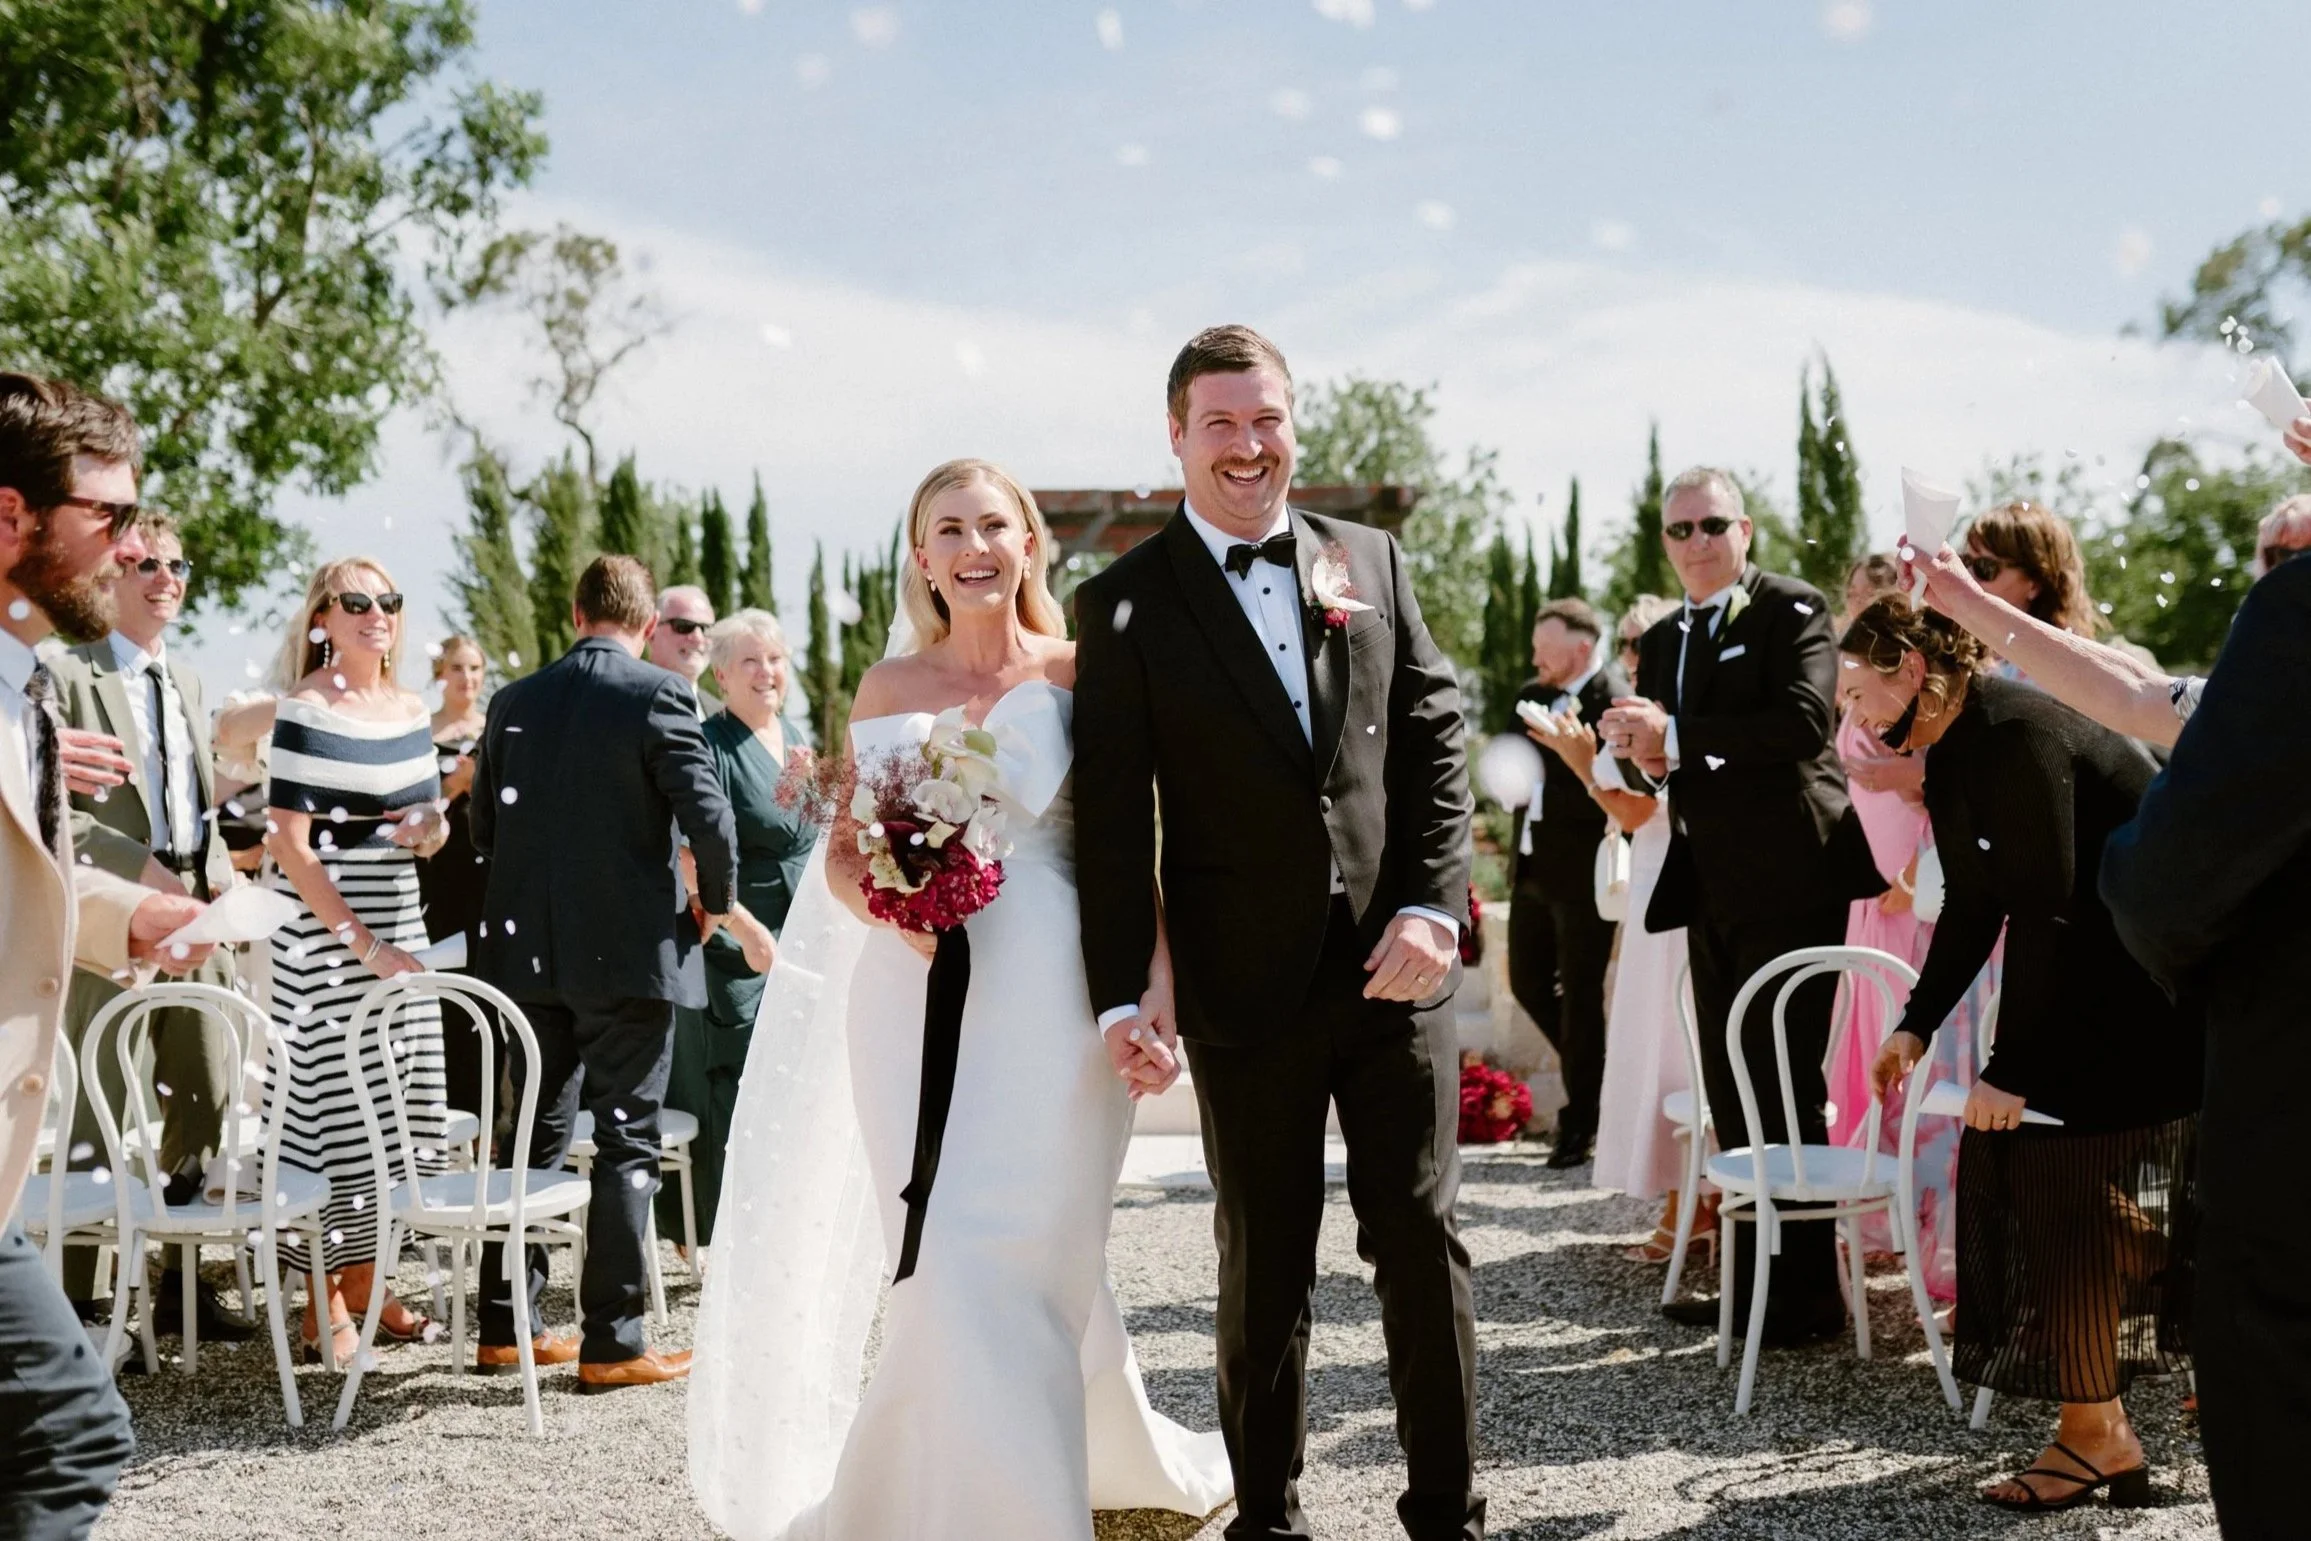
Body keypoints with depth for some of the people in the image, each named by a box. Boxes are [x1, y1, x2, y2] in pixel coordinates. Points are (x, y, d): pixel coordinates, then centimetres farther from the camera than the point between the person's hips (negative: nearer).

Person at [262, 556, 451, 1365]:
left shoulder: (411, 711, 10)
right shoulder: (305, 711, -9)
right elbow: (290, 843, -14)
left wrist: (432, 828, -5)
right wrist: (363, 945, -19)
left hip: (399, 919, 7)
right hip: (324, 928, -7)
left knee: (402, 1105, 8)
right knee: (333, 1103, -4)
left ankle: (363, 1279, 20)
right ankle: (323, 1300, 5)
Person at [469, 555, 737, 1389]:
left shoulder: (514, 700, 5)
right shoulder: (659, 695, -11)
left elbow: (483, 824, 10)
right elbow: (708, 818, -19)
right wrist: (715, 901, -1)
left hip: (529, 952, 5)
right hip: (629, 952, -5)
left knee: (534, 1133, 15)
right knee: (627, 1143, 1)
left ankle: (505, 1325, 21)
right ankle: (611, 1343, 3)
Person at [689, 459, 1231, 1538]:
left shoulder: (1079, 674, 3)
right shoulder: (890, 687, 11)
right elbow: (843, 853, 11)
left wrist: (1155, 994, -13)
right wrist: (890, 908, -11)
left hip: (1045, 1001, -2)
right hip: (913, 1004, 2)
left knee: (1016, 1266, -3)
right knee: (947, 1272, 1)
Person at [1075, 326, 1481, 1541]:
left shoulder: (1372, 562, 8)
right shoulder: (1126, 603, -1)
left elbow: (1435, 743, 7)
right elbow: (1112, 814, -5)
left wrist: (1434, 905, -6)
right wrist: (1124, 991, -11)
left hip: (1396, 967, 2)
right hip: (1246, 987, -2)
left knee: (1422, 1241, 7)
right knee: (1264, 1266, 8)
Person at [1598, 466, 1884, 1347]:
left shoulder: (1793, 611, -6)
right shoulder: (1664, 641, 17)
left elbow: (1805, 720, -22)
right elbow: (1660, 753, 18)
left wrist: (1676, 734, -22)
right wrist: (1644, 757, -6)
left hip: (1788, 882, -8)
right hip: (1713, 892, 8)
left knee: (1786, 1088, -5)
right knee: (1732, 1097, 13)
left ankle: (1809, 1295, 2)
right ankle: (1754, 1283, 23)